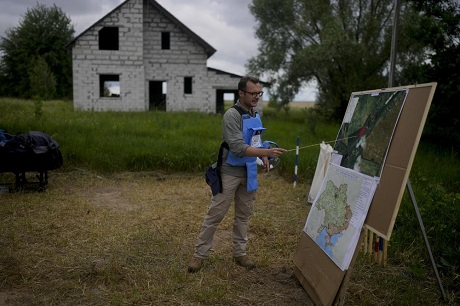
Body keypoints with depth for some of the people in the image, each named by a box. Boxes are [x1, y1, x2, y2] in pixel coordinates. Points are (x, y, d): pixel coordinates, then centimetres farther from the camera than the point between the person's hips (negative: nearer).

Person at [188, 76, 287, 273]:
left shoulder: (255, 114, 7)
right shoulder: (232, 115, -18)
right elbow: (238, 148, -27)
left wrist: (263, 158, 2)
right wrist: (267, 152, -32)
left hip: (249, 172, 7)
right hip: (230, 172, -7)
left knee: (243, 215, 13)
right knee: (216, 214, -2)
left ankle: (240, 253, 24)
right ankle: (200, 253, 10)